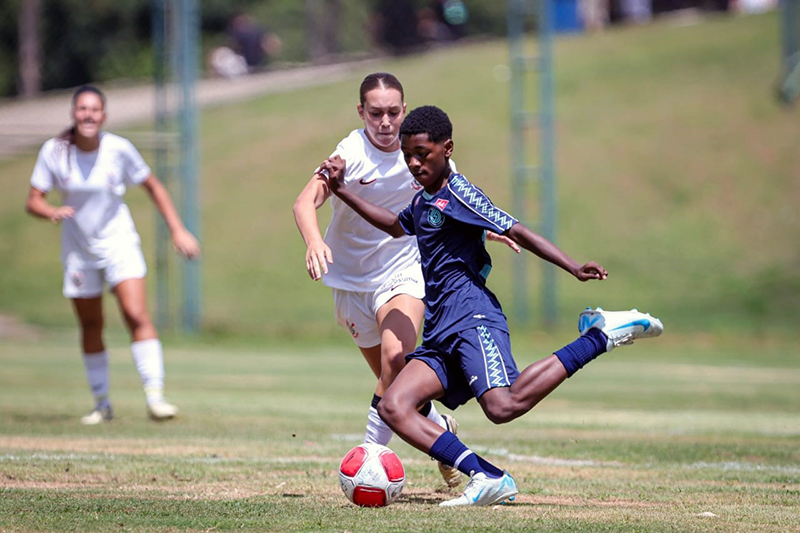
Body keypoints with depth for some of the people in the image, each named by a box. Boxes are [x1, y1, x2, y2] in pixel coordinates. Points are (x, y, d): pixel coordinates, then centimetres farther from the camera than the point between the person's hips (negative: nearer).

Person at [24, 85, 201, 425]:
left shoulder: (118, 149, -12)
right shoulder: (54, 151, -10)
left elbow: (153, 187, 1)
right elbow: (33, 201, -7)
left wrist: (178, 230, -2)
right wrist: (52, 212, -30)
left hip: (119, 244, -2)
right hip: (78, 249, 2)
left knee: (136, 315, -17)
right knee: (90, 326, 6)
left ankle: (155, 395, -19)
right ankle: (102, 403, 19)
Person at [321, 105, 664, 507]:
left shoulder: (456, 193, -3)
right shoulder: (423, 201, 23)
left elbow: (515, 232, -10)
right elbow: (395, 225, 46)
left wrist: (573, 268, -20)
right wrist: (341, 191, 44)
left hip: (471, 314, -9)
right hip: (439, 332, 9)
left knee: (503, 406, -29)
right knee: (393, 407, -12)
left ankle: (600, 337, -11)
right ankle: (488, 480, -22)